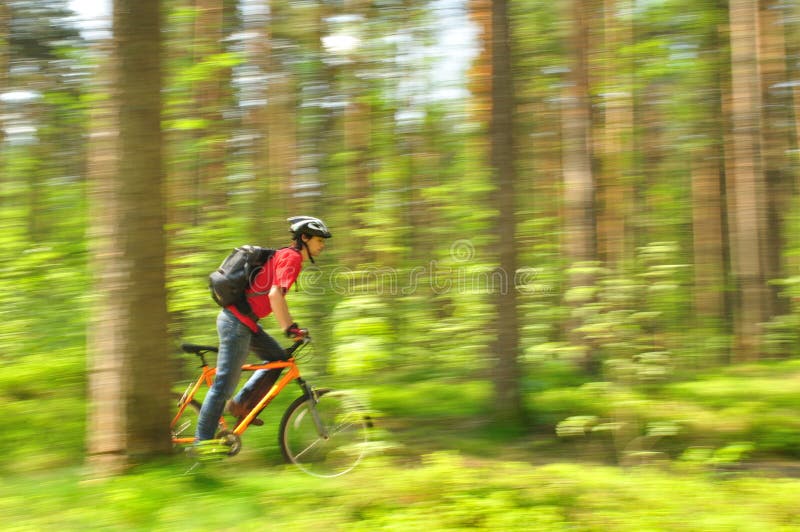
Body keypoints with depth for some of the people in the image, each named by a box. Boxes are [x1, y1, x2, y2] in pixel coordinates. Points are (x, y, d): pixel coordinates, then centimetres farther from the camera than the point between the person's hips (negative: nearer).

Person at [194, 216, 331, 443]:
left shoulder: (285, 255, 18)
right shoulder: (292, 257, -12)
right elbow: (275, 295, -25)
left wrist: (292, 326, 24)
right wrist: (289, 328, -23)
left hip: (243, 320, 10)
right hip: (237, 322, -10)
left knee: (278, 358, 14)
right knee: (225, 384, -4)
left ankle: (240, 404, 14)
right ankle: (202, 440, 3)